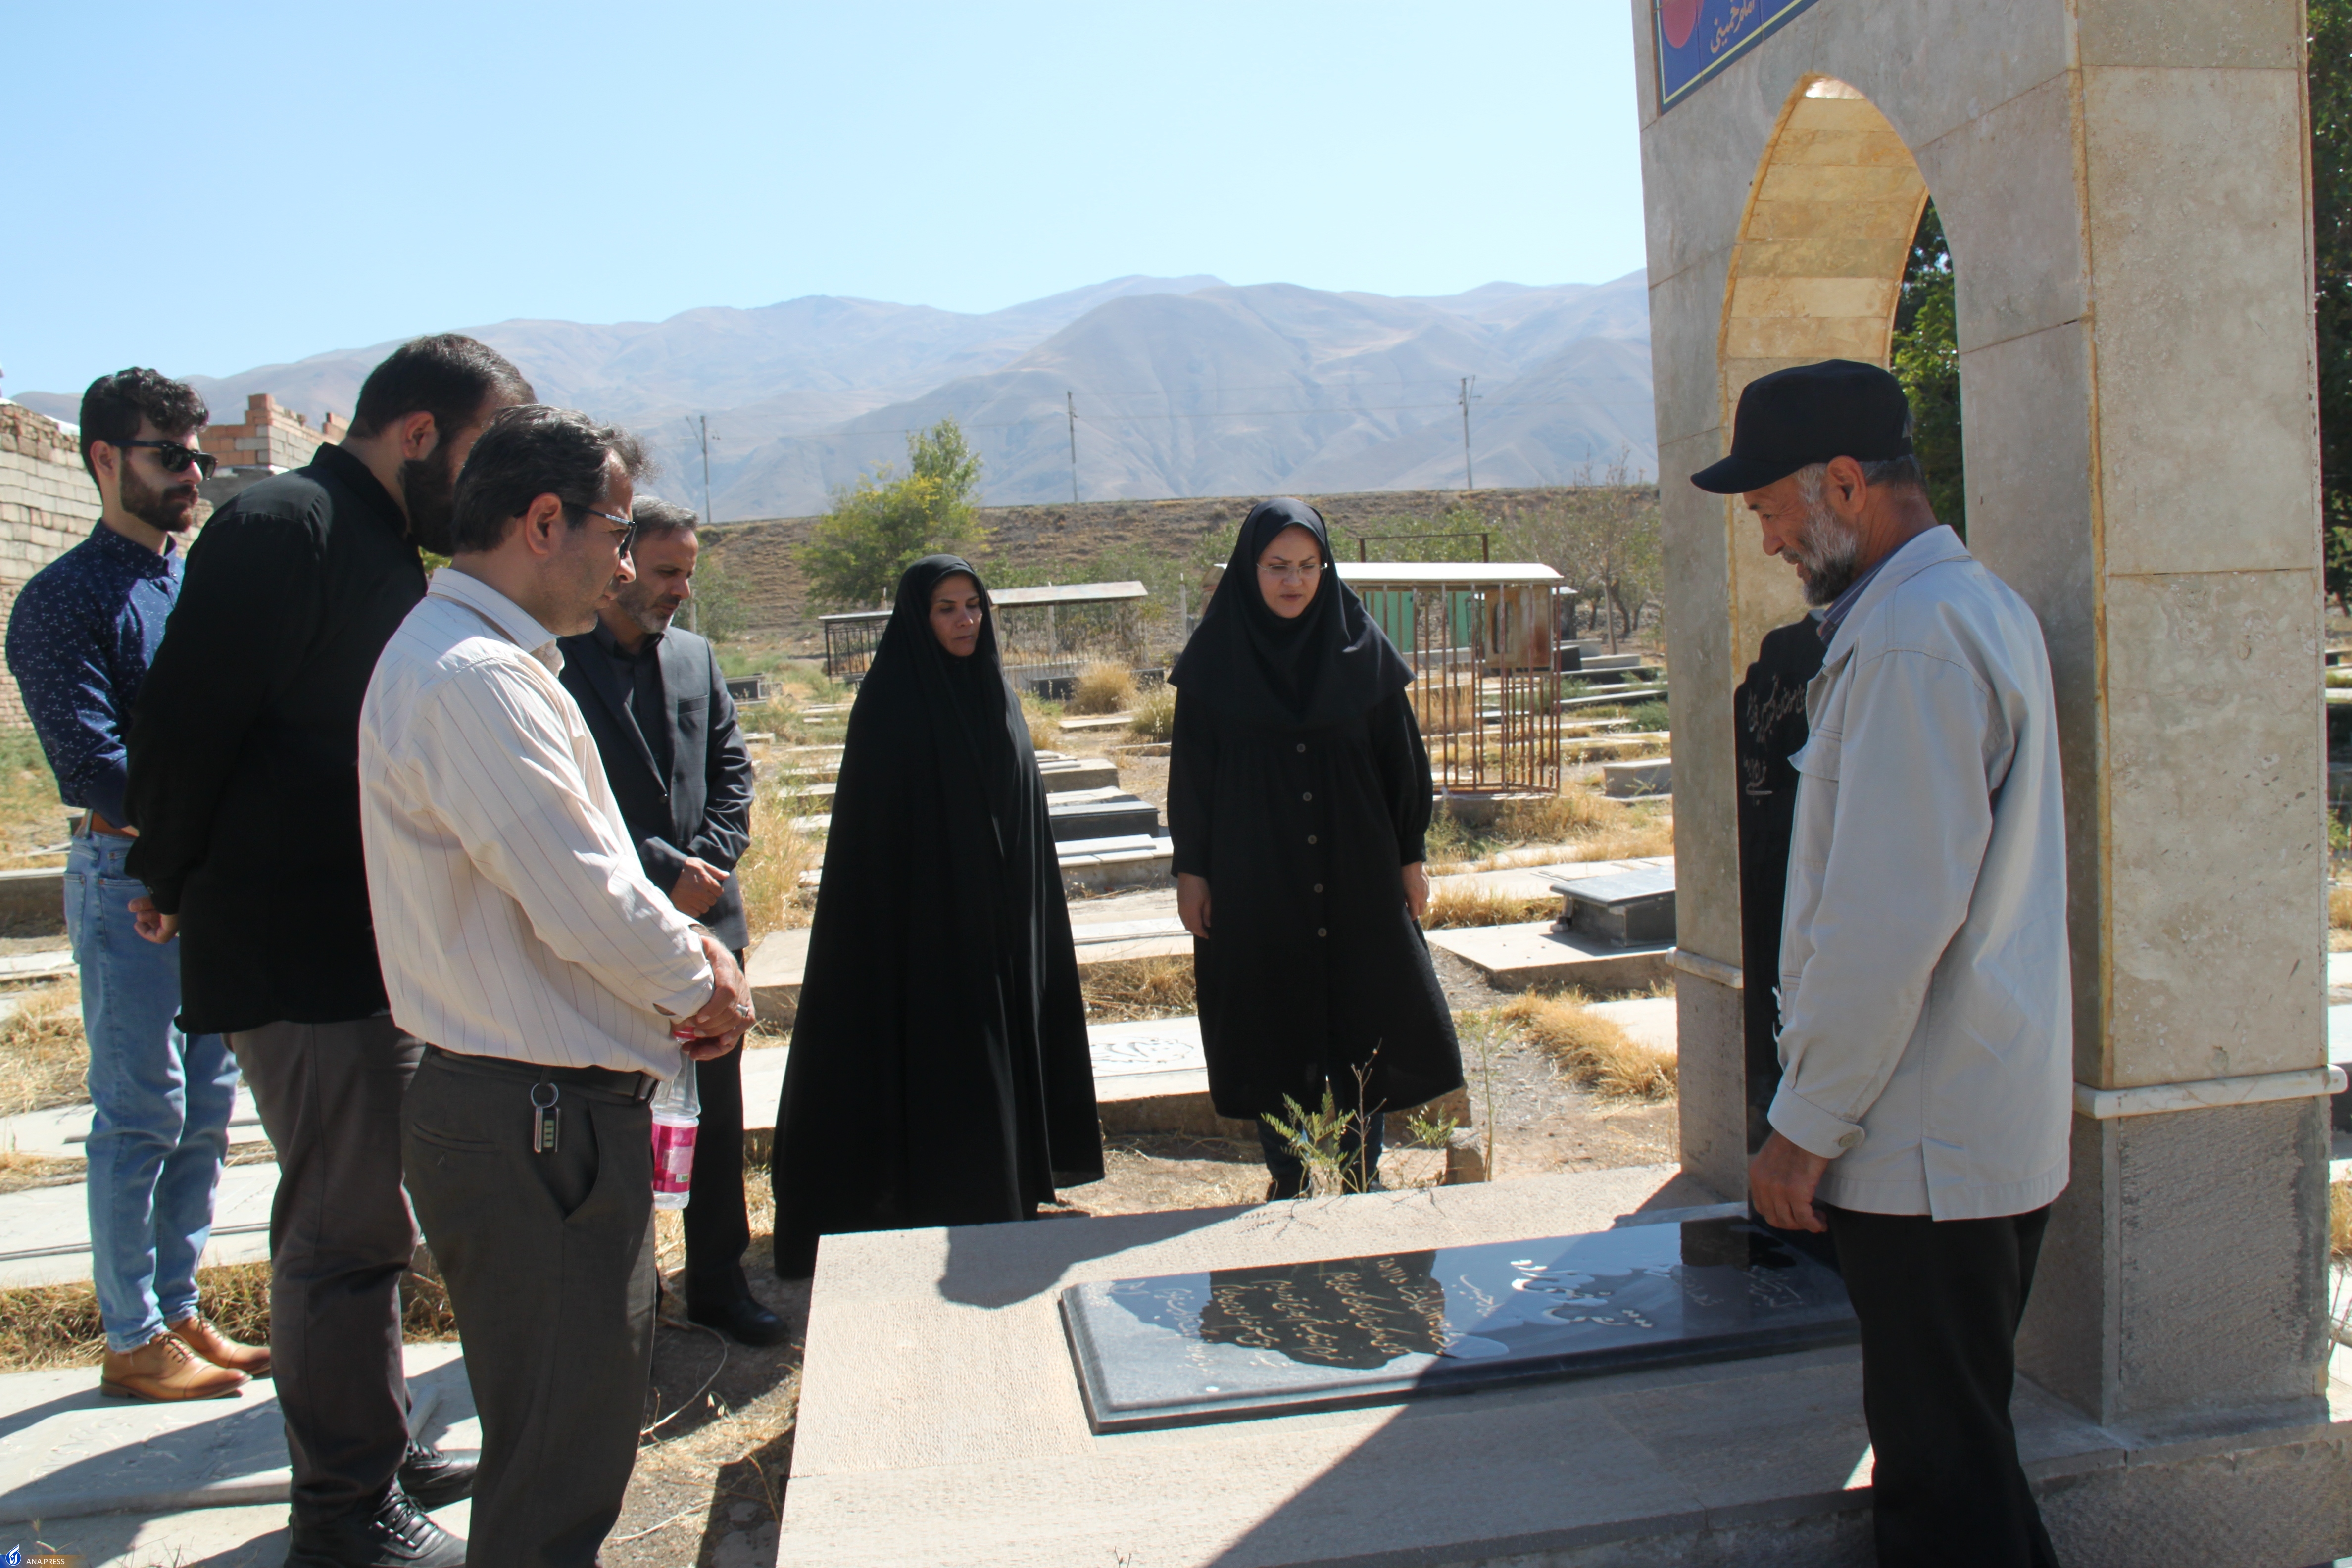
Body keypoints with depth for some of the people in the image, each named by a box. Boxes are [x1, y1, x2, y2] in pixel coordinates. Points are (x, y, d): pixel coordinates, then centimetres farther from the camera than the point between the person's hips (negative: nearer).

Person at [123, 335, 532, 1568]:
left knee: (359, 1221, 20)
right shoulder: (282, 528, -15)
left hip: (366, 949, 10)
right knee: (347, 1234, 0)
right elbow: (183, 723, -17)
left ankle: (375, 1456, 36)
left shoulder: (380, 548, 16)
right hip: (304, 958, -10)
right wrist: (177, 886, -4)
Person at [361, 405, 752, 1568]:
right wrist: (703, 981, -6)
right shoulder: (472, 677, -21)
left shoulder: (480, 658, 14)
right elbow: (583, 904, -25)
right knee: (557, 1455, 2)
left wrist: (677, 943, 5)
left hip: (551, 1108, 11)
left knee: (603, 1397, 23)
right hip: (533, 1123, -11)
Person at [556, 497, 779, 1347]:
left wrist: (709, 862, -4)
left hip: (706, 918, 6)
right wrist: (663, 870, -14)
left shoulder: (696, 657, 11)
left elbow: (732, 768, 11)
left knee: (717, 1110, 12)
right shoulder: (559, 663, -9)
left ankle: (718, 1279, 25)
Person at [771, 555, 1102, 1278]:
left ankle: (1009, 1192, 26)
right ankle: (945, 1216, 9)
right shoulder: (891, 701, -9)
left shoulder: (992, 694, 10)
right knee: (939, 1070, -2)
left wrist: (1024, 914, 13)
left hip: (999, 924, 7)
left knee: (1003, 1059, 13)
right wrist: (889, 928, -16)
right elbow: (871, 825, -11)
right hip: (926, 921, -6)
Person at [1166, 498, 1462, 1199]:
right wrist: (1190, 868, -2)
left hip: (1356, 868, 1)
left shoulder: (1361, 646, 0)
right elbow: (1192, 768, 0)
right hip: (1253, 874, -1)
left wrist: (1410, 857, 3)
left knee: (1363, 1016, 6)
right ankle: (1287, 1179, 21)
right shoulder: (1216, 655, -3)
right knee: (1273, 1024, 6)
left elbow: (1399, 756, 4)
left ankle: (1363, 1174, 22)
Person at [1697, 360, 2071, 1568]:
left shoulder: (1910, 639, -20)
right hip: (1998, 1124, 10)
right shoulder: (1980, 608, 13)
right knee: (1959, 1438, 21)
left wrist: (1804, 1126, -17)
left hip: (1923, 1140, -10)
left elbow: (1891, 923, -23)